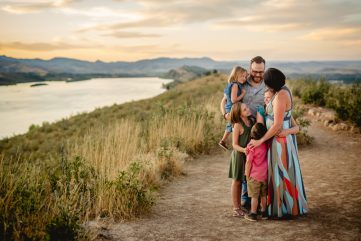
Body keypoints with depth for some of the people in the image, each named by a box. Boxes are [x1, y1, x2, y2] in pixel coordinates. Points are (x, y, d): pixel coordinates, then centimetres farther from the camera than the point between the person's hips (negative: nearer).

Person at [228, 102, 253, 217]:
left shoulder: (251, 121, 3)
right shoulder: (238, 125, -17)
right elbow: (234, 144, -17)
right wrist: (243, 150, -34)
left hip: (247, 155, 7)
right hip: (239, 155, -7)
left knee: (240, 181, 15)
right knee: (236, 181, 4)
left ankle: (239, 206, 26)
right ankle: (236, 208, 13)